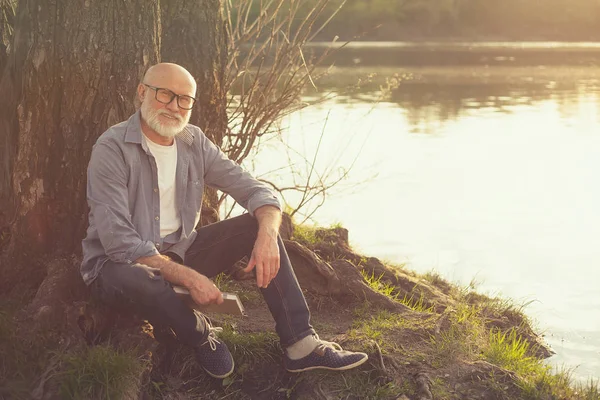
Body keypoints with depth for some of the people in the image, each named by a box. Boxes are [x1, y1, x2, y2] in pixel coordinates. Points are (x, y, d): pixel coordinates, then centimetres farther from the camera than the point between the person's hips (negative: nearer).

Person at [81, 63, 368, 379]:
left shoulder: (194, 143, 1)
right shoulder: (112, 149, -19)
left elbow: (256, 191, -1)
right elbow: (119, 242, -26)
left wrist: (267, 235, -24)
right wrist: (188, 277, -32)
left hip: (179, 251, 6)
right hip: (121, 263, -6)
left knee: (258, 225, -9)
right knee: (136, 279, -41)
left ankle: (300, 344, -15)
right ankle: (201, 335, -9)